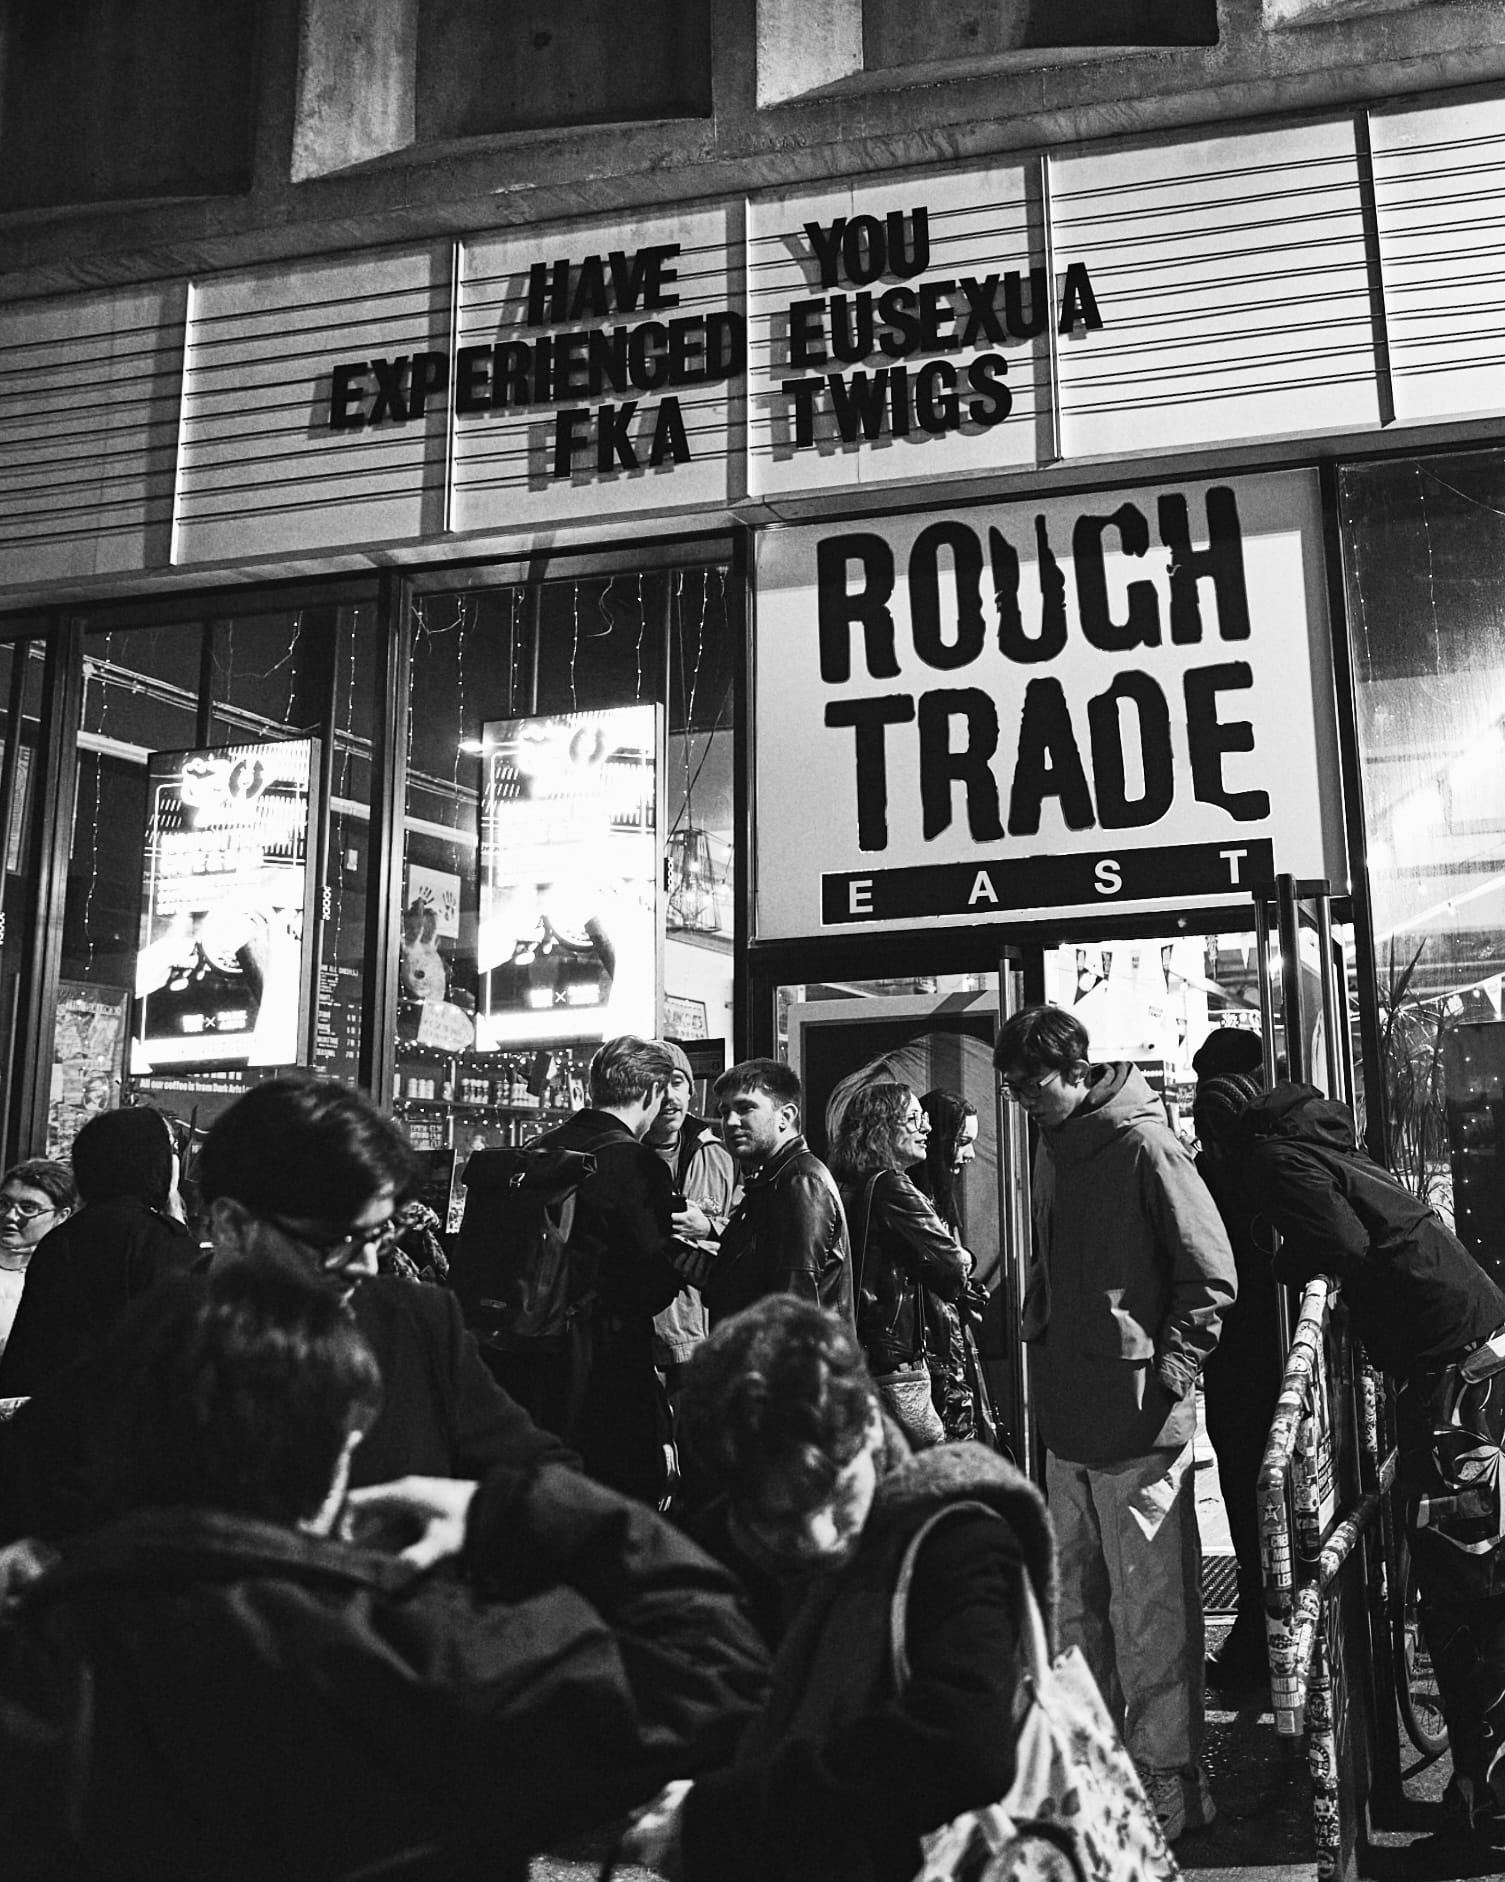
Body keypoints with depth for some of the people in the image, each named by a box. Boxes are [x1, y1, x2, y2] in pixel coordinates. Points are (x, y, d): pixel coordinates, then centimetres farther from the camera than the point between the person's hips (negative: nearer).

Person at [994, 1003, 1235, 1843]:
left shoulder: (1143, 1145, -13)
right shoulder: (1056, 1147, 12)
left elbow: (1211, 1274, -13)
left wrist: (1170, 1376, -14)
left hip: (1136, 1419, -8)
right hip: (1070, 1419, 8)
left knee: (1148, 1608, 1)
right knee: (1077, 1605, 17)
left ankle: (1169, 1782, 14)